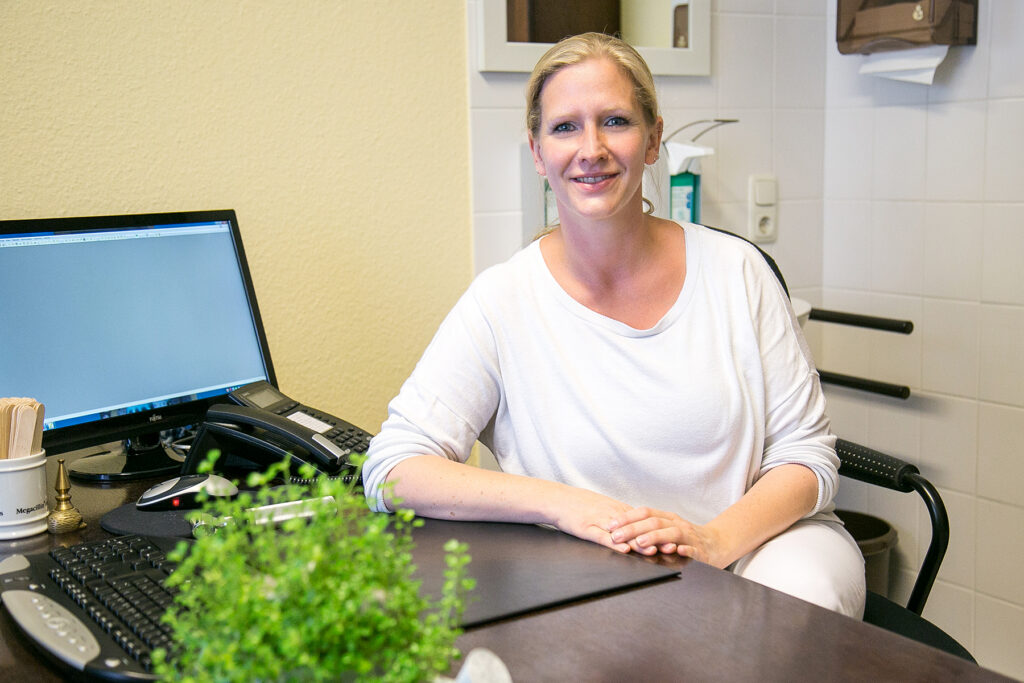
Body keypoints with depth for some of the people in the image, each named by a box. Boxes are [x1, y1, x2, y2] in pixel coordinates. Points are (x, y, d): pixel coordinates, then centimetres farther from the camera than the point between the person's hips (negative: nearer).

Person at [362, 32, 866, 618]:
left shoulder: (735, 270, -1)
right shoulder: (503, 301, -6)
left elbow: (807, 452, 0)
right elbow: (392, 470, -11)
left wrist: (716, 539, -20)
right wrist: (562, 504, -24)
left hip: (759, 545, 2)